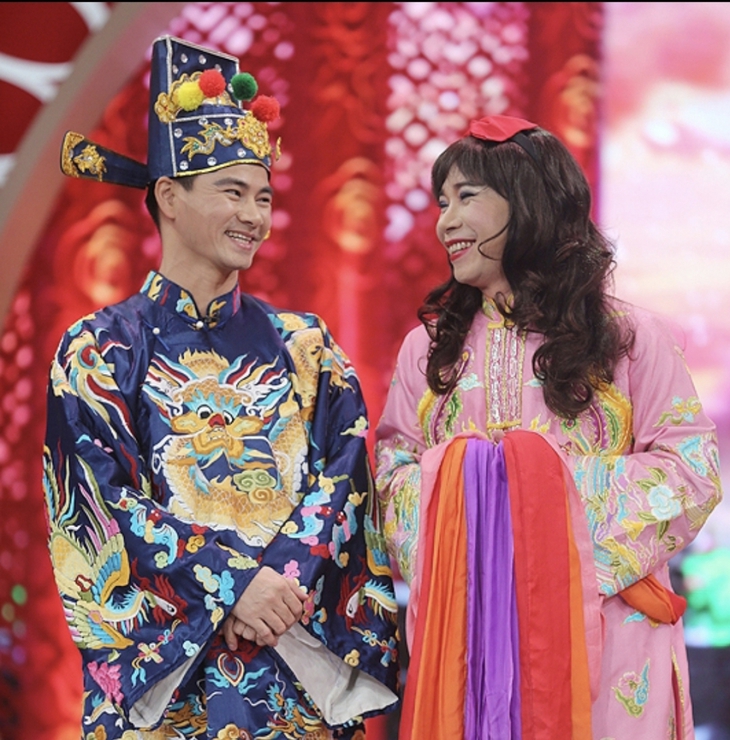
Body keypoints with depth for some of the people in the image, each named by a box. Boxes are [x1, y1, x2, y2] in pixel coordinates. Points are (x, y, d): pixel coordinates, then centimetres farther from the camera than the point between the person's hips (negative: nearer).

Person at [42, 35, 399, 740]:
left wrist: (278, 581, -16)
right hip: (162, 657, -2)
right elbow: (104, 498, -8)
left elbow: (343, 474, 1)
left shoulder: (303, 345, 10)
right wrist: (233, 585, -17)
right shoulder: (98, 350, 1)